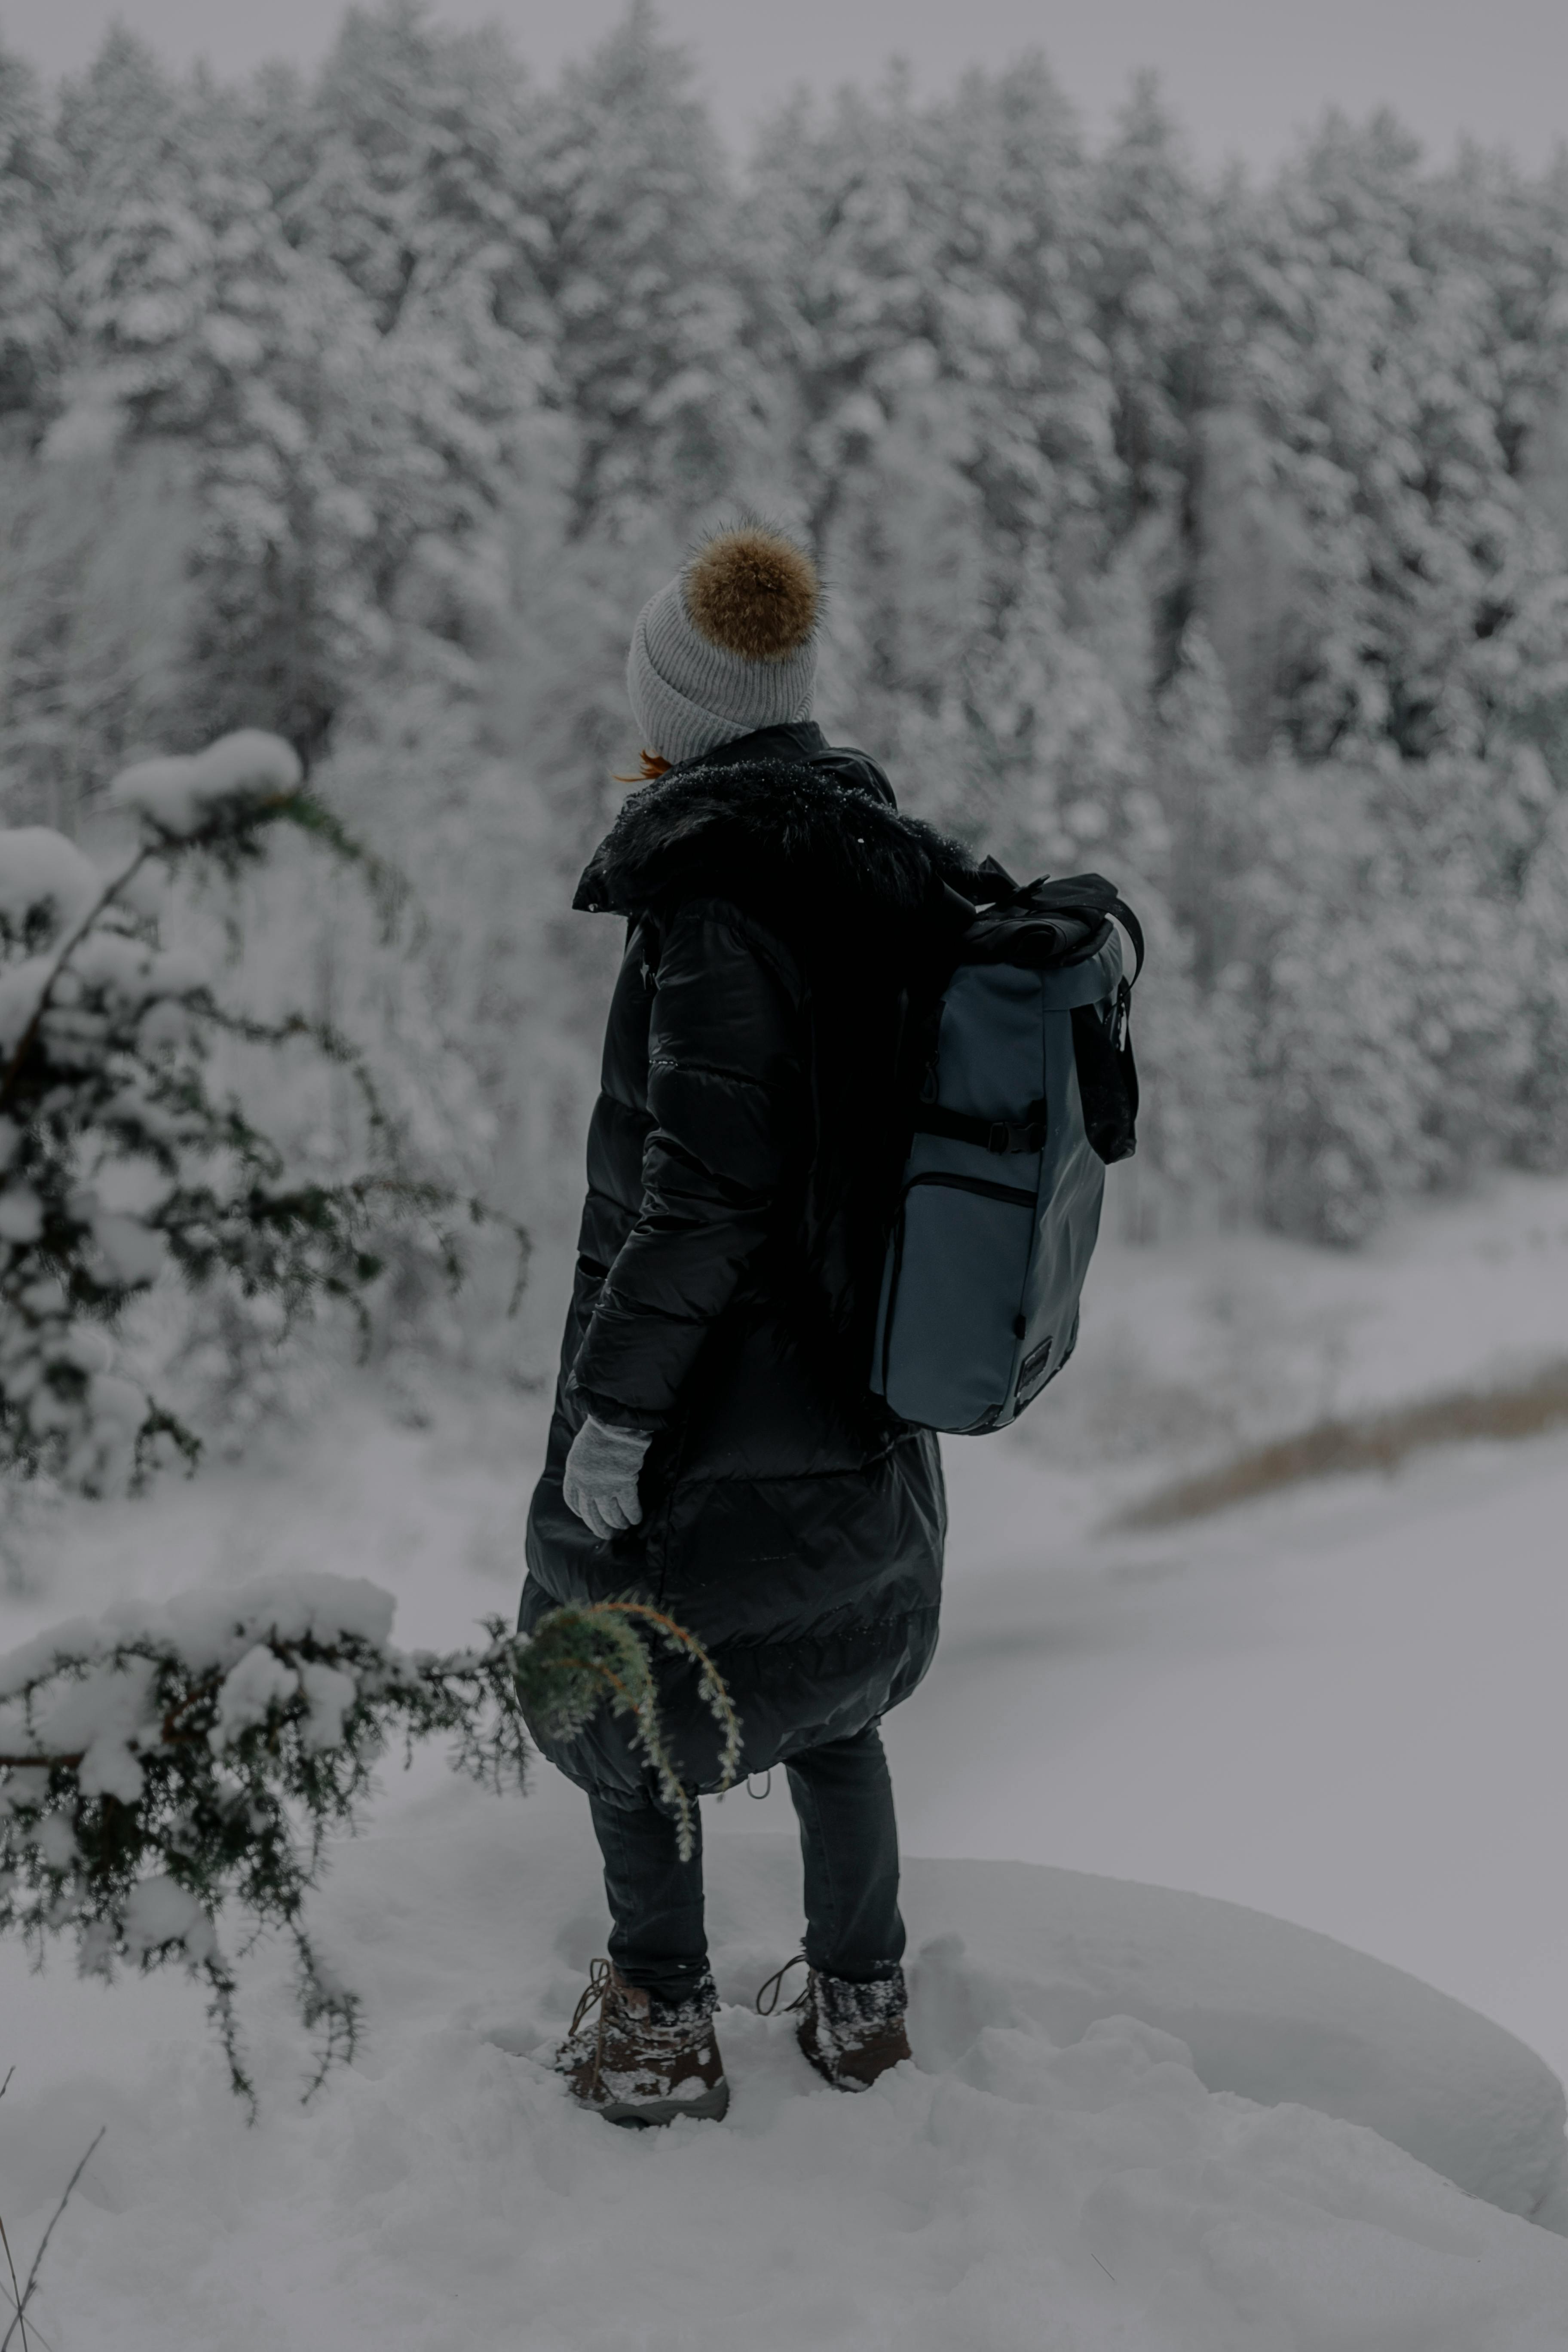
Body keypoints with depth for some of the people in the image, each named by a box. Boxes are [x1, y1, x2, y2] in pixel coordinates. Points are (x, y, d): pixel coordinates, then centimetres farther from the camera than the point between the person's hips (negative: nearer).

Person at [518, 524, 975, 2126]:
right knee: (832, 1697, 24)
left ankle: (660, 2035, 26)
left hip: (707, 1433, -7)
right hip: (868, 1409, 7)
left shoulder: (713, 907, -23)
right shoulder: (900, 883, 1)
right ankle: (859, 2002, 37)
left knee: (625, 1691, 15)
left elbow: (705, 1196, -26)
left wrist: (612, 1405, -18)